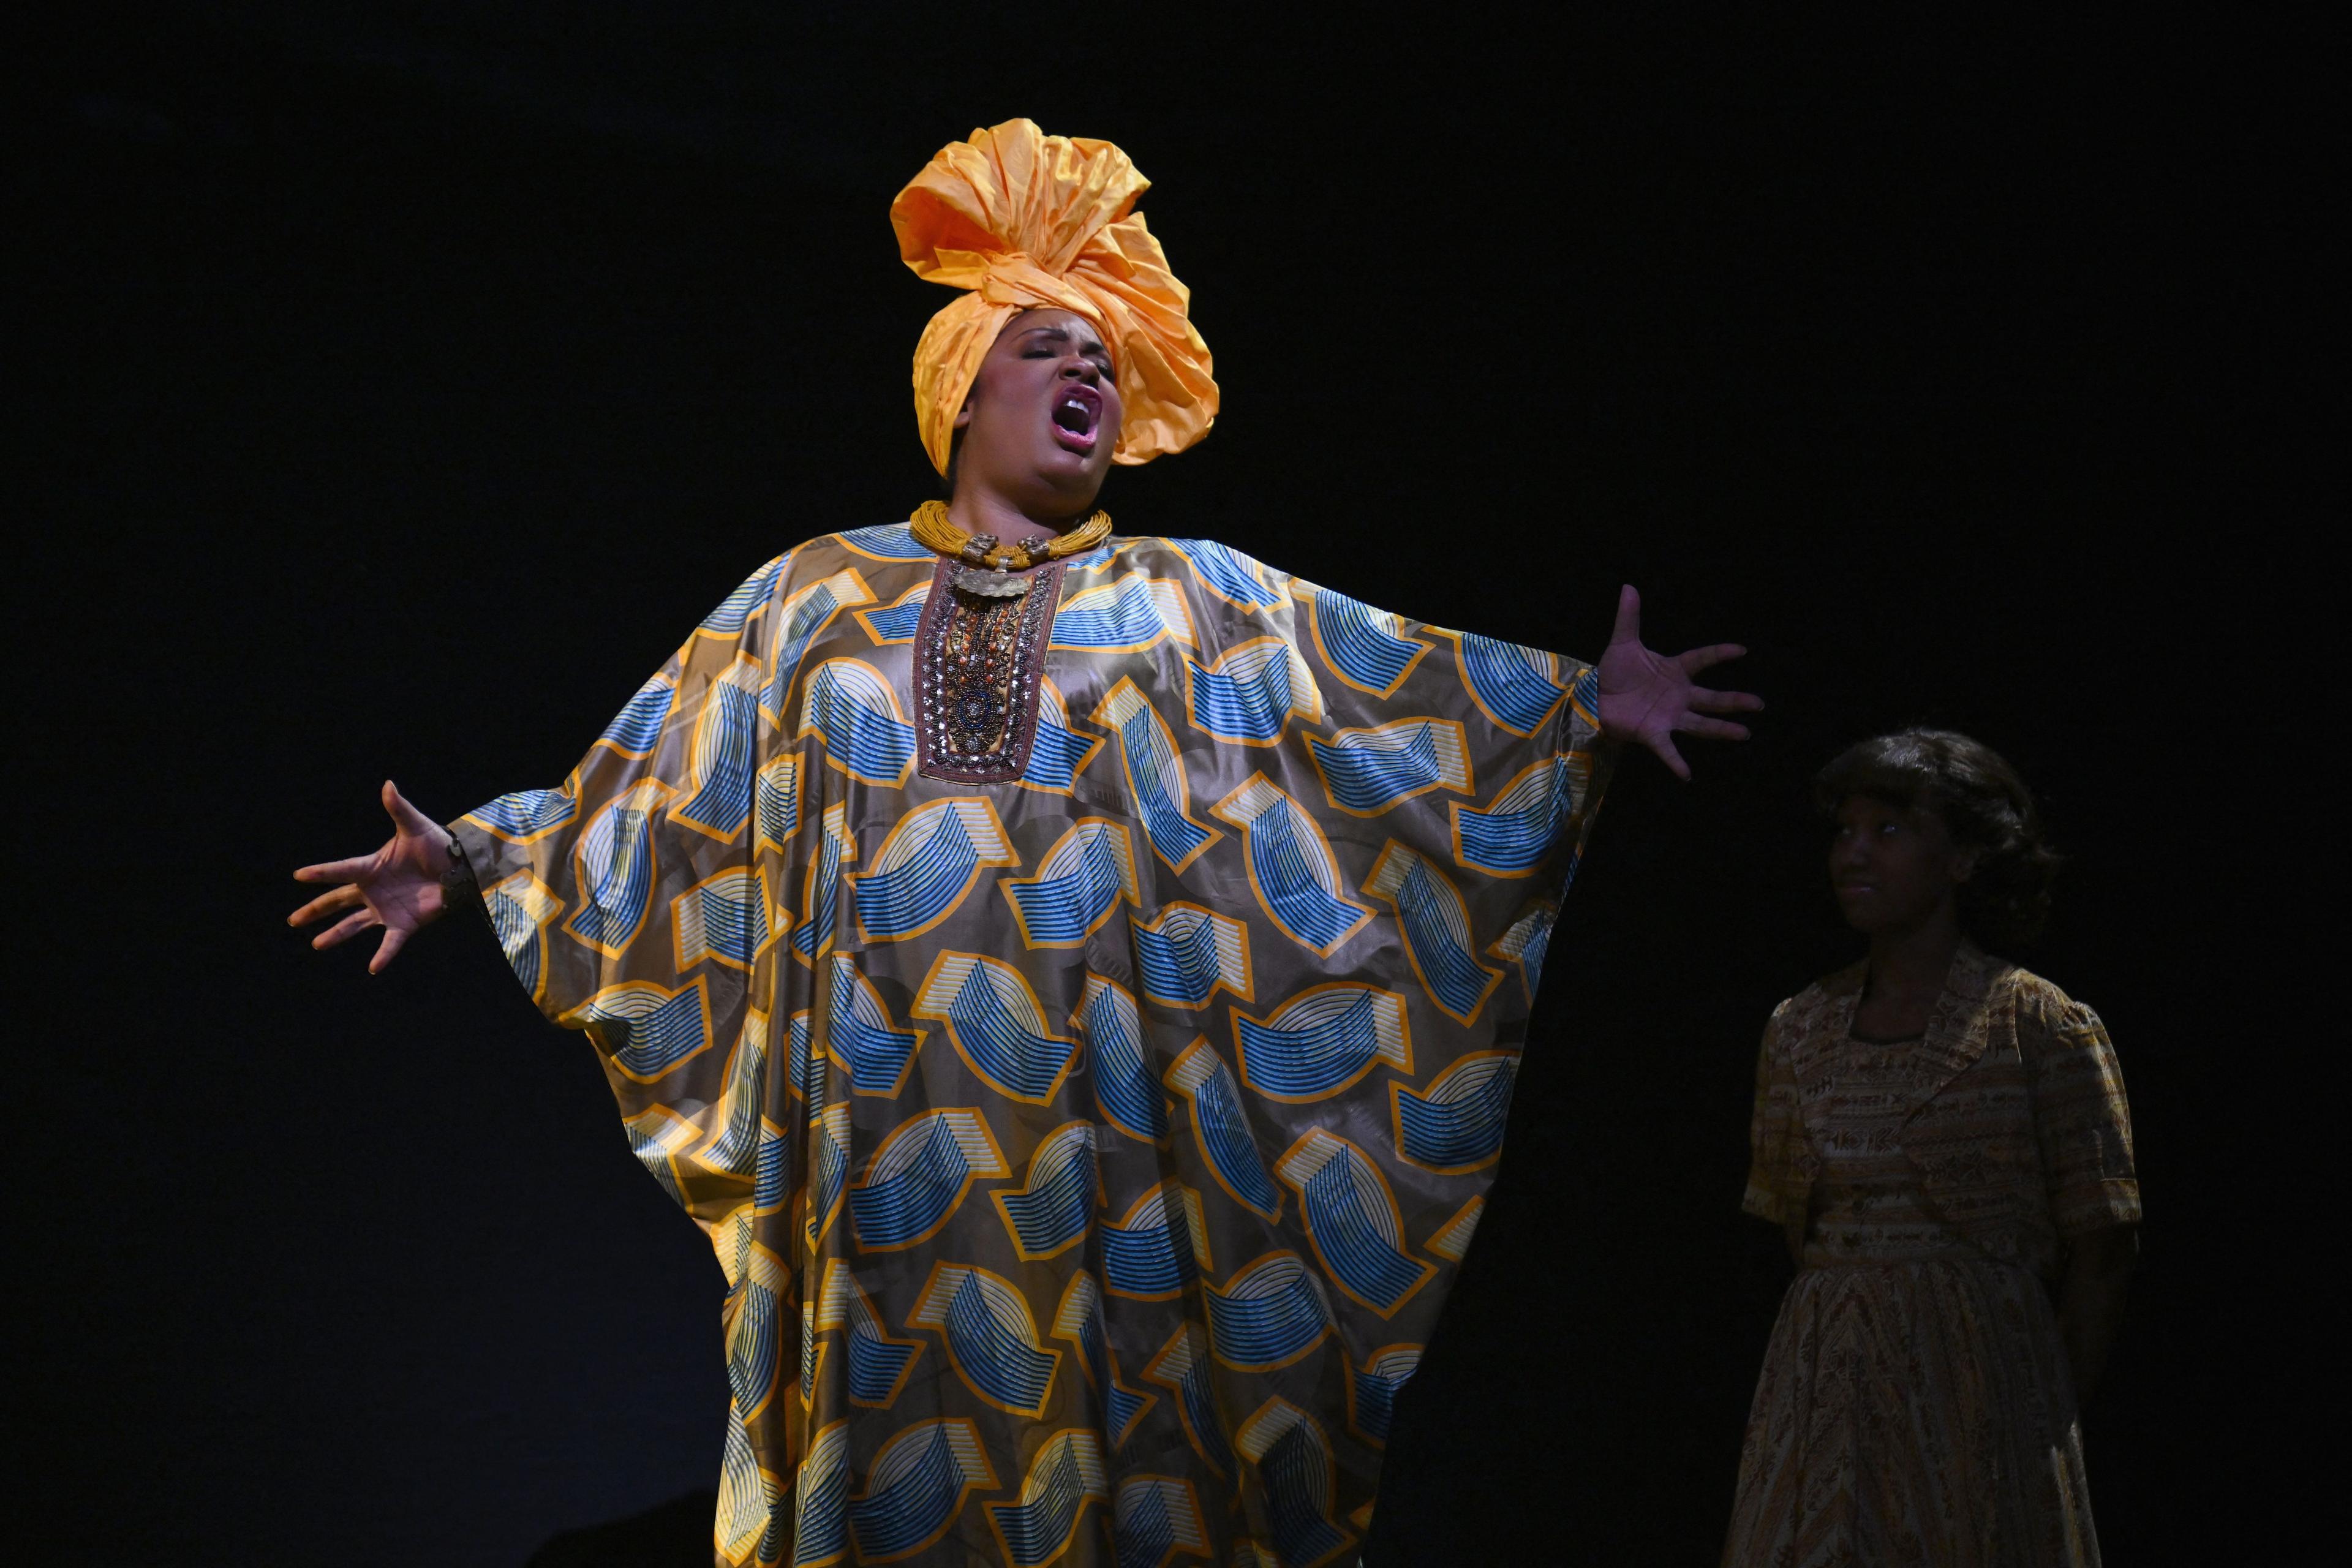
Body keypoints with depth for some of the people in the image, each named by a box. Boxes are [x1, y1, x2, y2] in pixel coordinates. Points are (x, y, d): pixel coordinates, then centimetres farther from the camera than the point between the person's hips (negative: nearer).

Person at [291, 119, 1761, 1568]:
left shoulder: (1194, 599, 15)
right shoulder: (821, 594, 15)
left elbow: (1391, 693, 7)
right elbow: (657, 784, 16)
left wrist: (1583, 708, -5)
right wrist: (481, 860, 9)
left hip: (1104, 1110, 0)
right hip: (886, 1109, 0)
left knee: (1107, 1427, -5)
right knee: (895, 1432, -2)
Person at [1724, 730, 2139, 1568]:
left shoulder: (2043, 1028, -4)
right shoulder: (1798, 1029, 9)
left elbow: (2099, 1255, -4)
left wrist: (2050, 1428, -4)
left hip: (1982, 1390, -4)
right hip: (1820, 1395, 4)